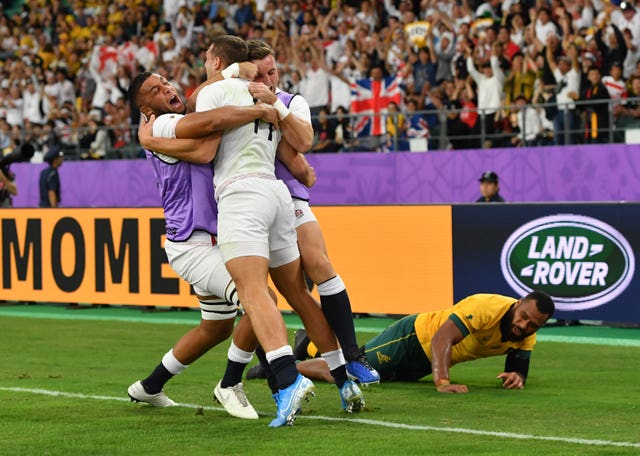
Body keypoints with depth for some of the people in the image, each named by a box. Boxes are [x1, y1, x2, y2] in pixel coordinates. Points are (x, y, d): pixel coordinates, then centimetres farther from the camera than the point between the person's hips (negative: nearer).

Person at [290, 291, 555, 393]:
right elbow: (442, 338, -44)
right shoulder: (488, 307, -37)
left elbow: (518, 371, -5)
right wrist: (442, 381, -56)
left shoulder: (526, 336, -14)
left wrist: (516, 378, -31)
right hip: (413, 336, -7)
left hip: (425, 362, 7)